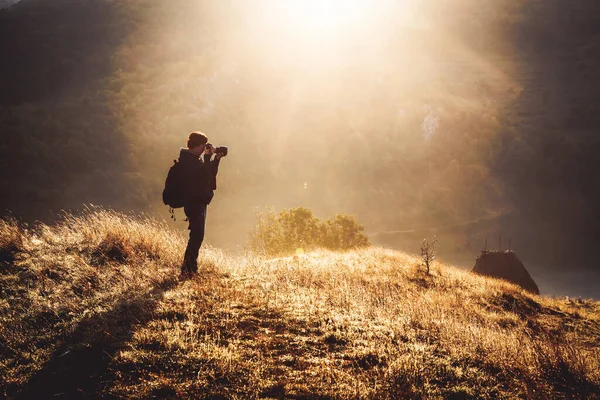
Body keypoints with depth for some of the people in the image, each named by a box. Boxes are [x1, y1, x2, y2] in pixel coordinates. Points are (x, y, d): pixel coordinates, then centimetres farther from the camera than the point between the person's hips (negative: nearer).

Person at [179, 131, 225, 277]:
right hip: (193, 202, -11)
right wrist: (208, 157, -19)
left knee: (197, 235, 14)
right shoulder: (187, 159, -16)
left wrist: (216, 159, 6)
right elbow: (203, 175, -25)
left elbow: (210, 174, 18)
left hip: (200, 201, 11)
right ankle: (187, 269, -15)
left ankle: (191, 268, 21)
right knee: (197, 235, -14)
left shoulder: (196, 158, 15)